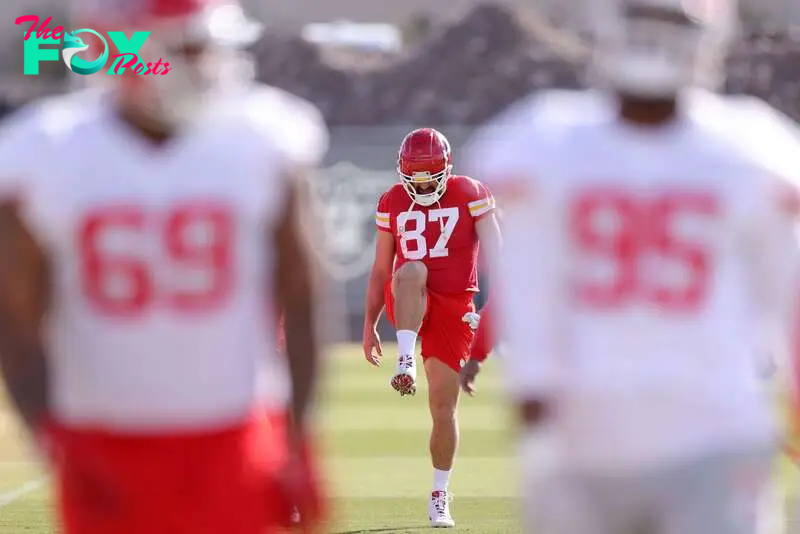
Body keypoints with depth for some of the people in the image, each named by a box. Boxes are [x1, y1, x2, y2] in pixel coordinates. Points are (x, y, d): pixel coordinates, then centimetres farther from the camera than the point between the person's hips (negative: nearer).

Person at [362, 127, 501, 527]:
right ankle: (406, 362, -42)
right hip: (407, 306, 1)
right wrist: (369, 325, 8)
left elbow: (494, 255, -12)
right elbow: (381, 270, 11)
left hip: (453, 306, -1)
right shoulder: (392, 203, 5)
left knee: (444, 406, -2)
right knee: (411, 270, -35)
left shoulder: (471, 195, -5)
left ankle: (440, 496, 10)